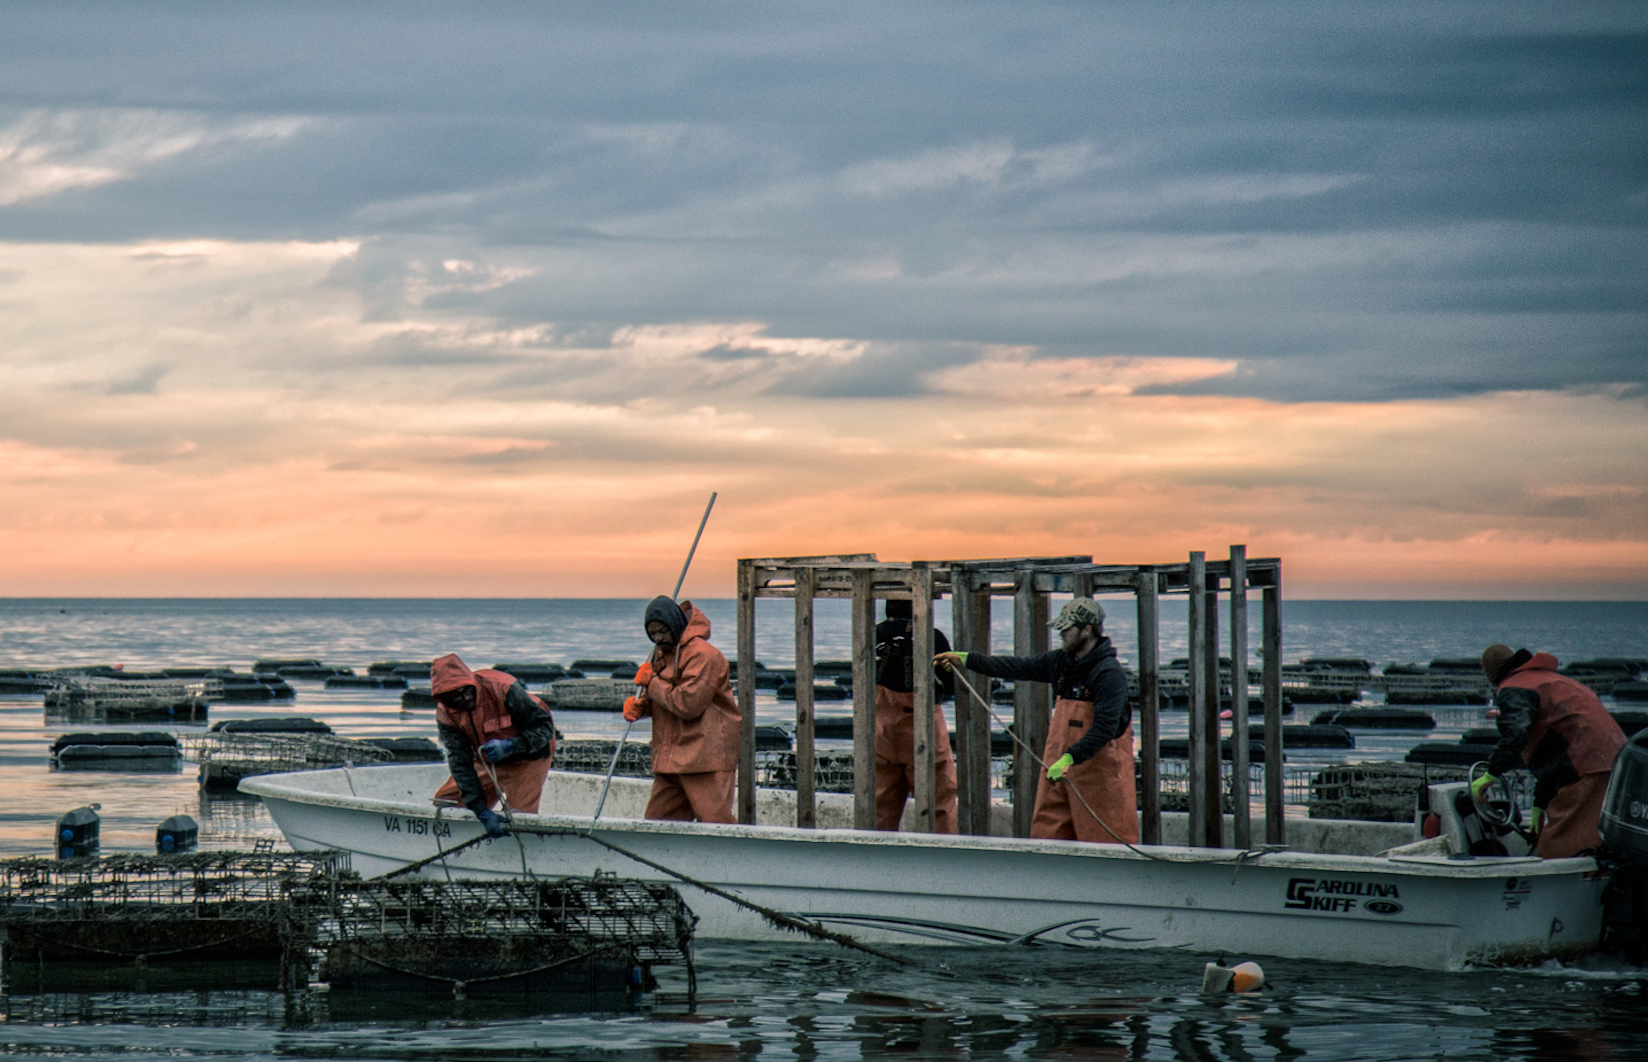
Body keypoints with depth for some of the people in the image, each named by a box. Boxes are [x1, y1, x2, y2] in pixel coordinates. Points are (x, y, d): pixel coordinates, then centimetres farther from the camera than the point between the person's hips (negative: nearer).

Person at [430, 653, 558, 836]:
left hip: (527, 758, -5)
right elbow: (460, 761, -22)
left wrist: (509, 746, -40)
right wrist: (481, 811, -32)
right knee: (444, 802, 2)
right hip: (485, 762, 5)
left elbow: (544, 725, -23)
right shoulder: (445, 715, -19)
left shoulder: (503, 689, -31)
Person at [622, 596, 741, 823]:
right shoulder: (662, 655, 17)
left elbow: (688, 704, -21)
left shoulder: (703, 655, -13)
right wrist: (639, 705, 2)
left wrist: (652, 683, -10)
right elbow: (657, 700, 26)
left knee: (714, 822, -13)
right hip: (671, 760, 9)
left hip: (706, 760, -9)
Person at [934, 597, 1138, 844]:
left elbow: (1105, 727, -23)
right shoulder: (1061, 661, 10)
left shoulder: (1109, 673, -16)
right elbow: (1021, 667, 19)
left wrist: (1070, 758, -32)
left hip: (1099, 766, -8)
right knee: (1045, 833, 8)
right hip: (1059, 763, 8)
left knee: (1105, 842, -6)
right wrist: (966, 660, 21)